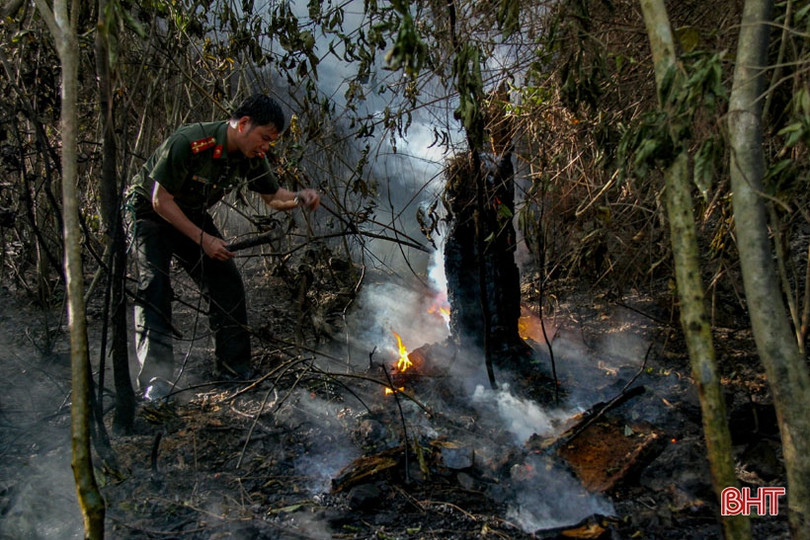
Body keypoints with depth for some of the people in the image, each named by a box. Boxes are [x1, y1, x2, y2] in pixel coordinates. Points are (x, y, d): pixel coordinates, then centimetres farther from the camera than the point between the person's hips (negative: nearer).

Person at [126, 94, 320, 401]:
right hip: (150, 212, -6)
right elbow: (161, 201, -28)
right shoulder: (188, 143, -34)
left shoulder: (251, 157, -13)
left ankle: (235, 367, 7)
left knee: (226, 283, -3)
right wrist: (203, 239, -28)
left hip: (193, 215, 6)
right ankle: (156, 379, -16)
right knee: (154, 286, -20)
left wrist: (300, 199, -23)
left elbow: (273, 197, 0)